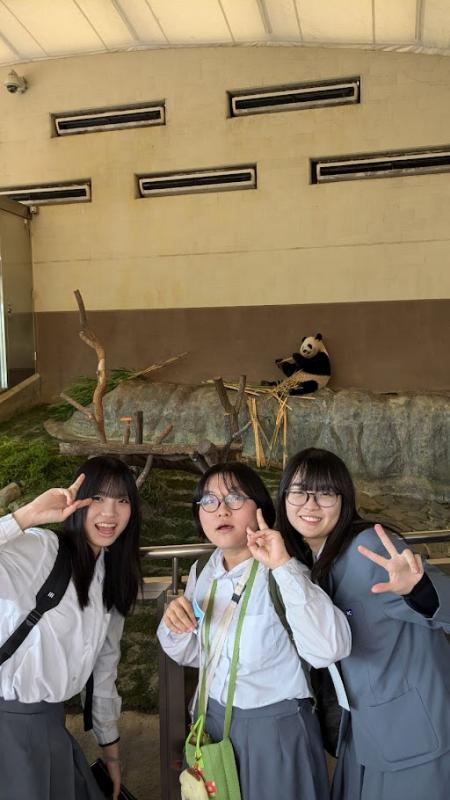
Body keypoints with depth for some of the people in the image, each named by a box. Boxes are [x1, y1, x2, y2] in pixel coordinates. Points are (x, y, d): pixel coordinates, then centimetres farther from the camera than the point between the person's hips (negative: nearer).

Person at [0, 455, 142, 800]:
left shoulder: (114, 573, 4)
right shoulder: (40, 549, -20)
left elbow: (105, 661, 12)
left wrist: (111, 746, 16)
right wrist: (28, 516, -37)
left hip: (51, 717, 7)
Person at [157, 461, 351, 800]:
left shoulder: (282, 576, -22)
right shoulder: (202, 572, -3)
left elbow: (329, 649, -37)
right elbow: (191, 654, 8)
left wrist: (284, 567, -42)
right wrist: (174, 626, -14)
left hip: (276, 728, -5)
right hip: (213, 719, 6)